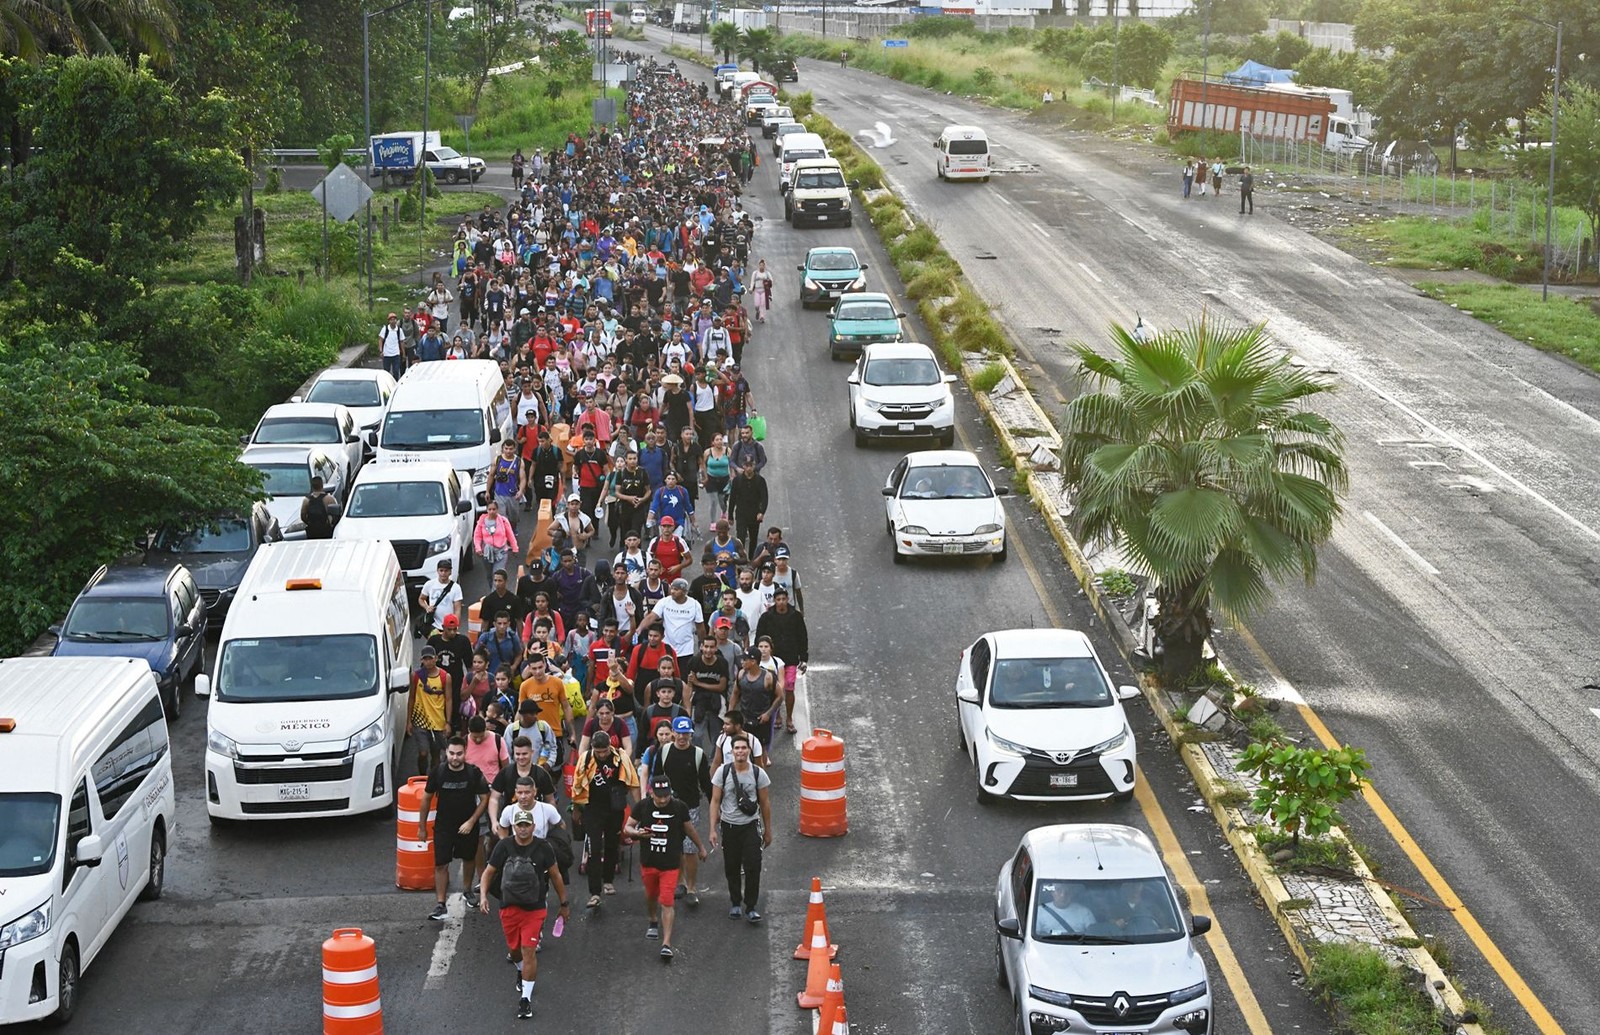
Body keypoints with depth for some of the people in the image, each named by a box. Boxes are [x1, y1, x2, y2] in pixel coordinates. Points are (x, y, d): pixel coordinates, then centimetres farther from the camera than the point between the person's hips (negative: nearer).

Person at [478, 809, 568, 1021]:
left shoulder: (543, 848, -5)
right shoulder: (504, 847, -4)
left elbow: (555, 876, 6)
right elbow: (489, 872, 5)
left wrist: (563, 904, 11)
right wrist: (483, 895, -11)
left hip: (534, 909, -2)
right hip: (509, 906, 2)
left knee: (529, 951, -11)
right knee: (514, 949, 17)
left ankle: (526, 998, -7)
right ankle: (521, 972, 52)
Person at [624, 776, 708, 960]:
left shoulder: (679, 808, -9)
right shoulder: (642, 806, -8)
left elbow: (690, 829, 8)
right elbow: (627, 827, -1)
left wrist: (700, 848, 21)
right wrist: (637, 832, -24)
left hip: (670, 864, -2)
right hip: (648, 861, 2)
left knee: (667, 903, -10)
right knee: (651, 896, 23)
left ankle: (667, 944, -12)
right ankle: (653, 923, 52)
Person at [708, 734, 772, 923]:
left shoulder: (758, 773, -4)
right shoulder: (723, 771, -5)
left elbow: (765, 803, 5)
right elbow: (715, 801, -1)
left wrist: (768, 830, 8)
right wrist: (713, 829, -6)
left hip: (750, 826, -1)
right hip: (728, 826, 1)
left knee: (753, 867, -9)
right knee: (731, 868, 9)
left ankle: (751, 907, 1)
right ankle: (736, 903, 27)